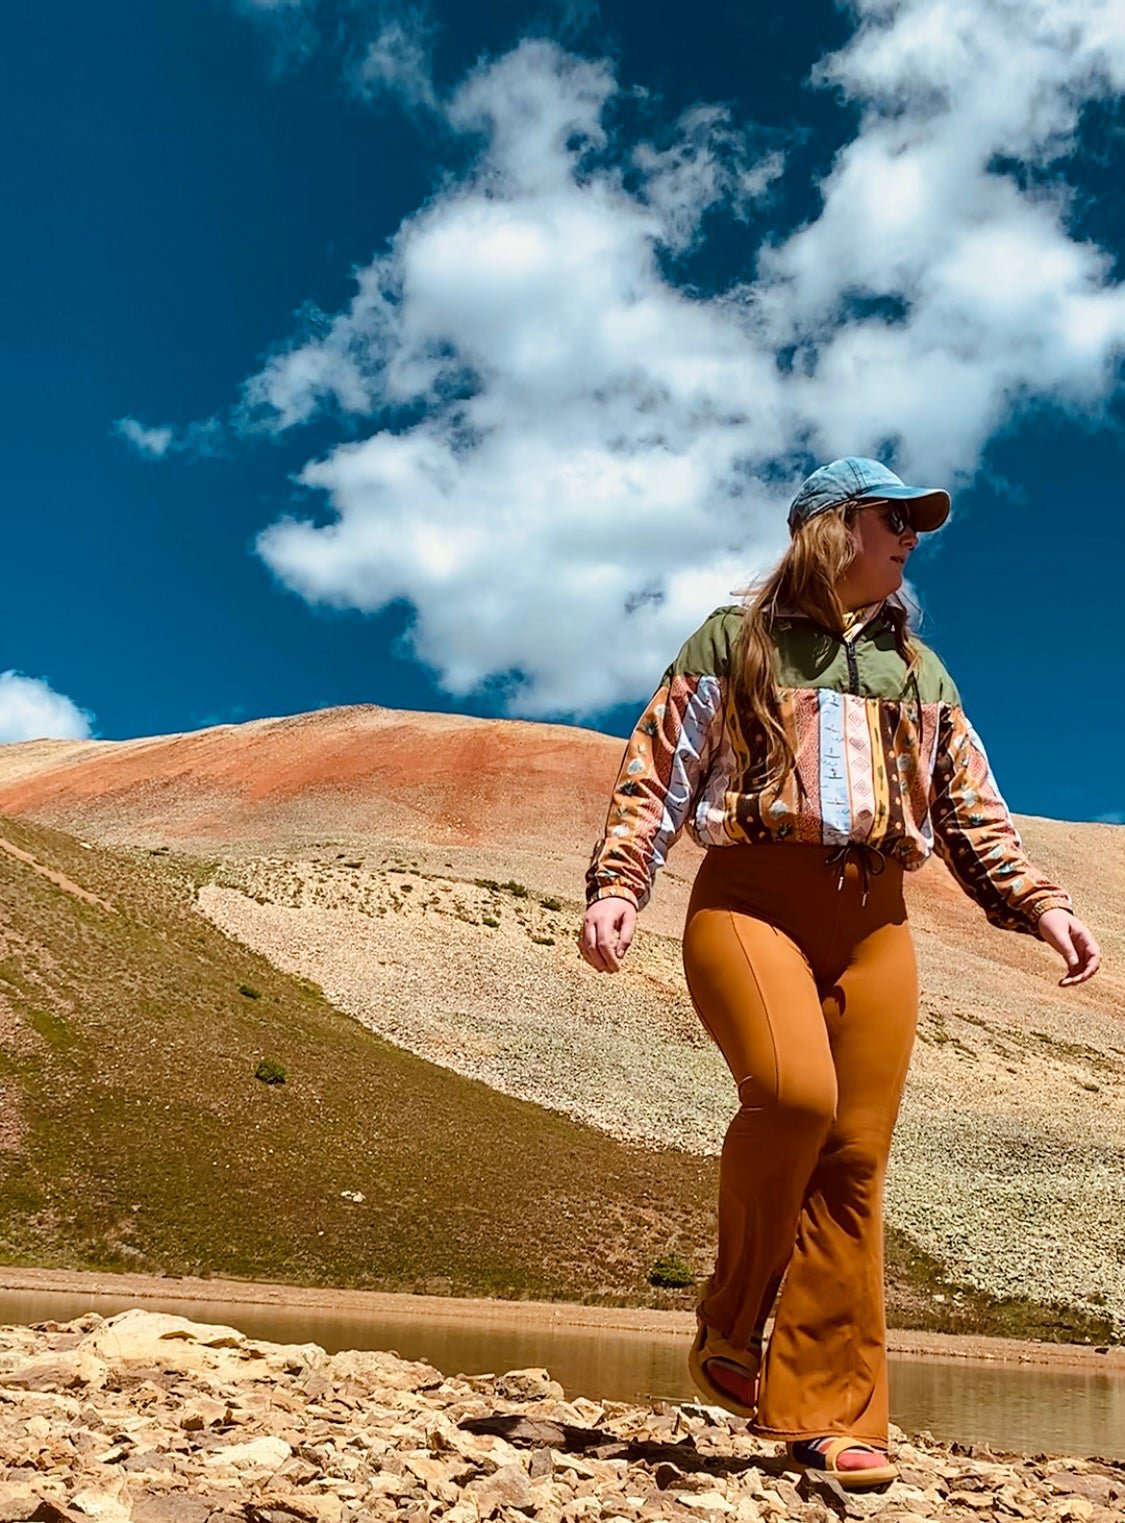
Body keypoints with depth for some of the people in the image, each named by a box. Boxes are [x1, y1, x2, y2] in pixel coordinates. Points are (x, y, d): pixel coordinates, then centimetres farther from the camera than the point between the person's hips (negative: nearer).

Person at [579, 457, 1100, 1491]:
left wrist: (1038, 902, 6)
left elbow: (973, 808, 21)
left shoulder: (920, 670, 23)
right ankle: (730, 1325, -4)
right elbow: (658, 773, 3)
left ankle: (831, 1413, 7)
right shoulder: (736, 640, 10)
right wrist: (616, 884, -11)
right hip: (751, 898, -4)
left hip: (875, 921, 4)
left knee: (854, 1161, -2)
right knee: (795, 1091, -28)